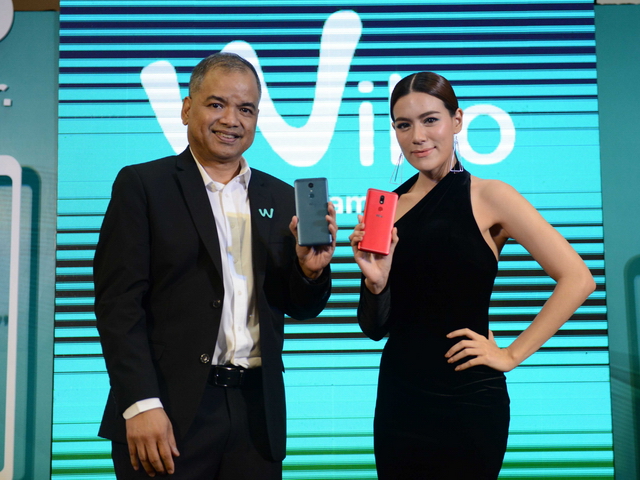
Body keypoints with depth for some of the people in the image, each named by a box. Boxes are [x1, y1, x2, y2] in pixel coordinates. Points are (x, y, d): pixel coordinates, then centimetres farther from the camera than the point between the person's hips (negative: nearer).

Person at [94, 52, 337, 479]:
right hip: (170, 412, -3)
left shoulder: (281, 198, 10)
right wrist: (141, 404, -15)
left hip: (257, 414, 4)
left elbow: (297, 308, 12)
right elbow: (118, 302, -7)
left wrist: (311, 270, -9)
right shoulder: (142, 185, -1)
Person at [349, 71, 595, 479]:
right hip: (398, 397, 4)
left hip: (467, 402, -4)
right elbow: (375, 328, 6)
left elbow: (577, 279, -12)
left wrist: (512, 355, -11)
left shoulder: (487, 195, -8)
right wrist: (375, 280, -14)